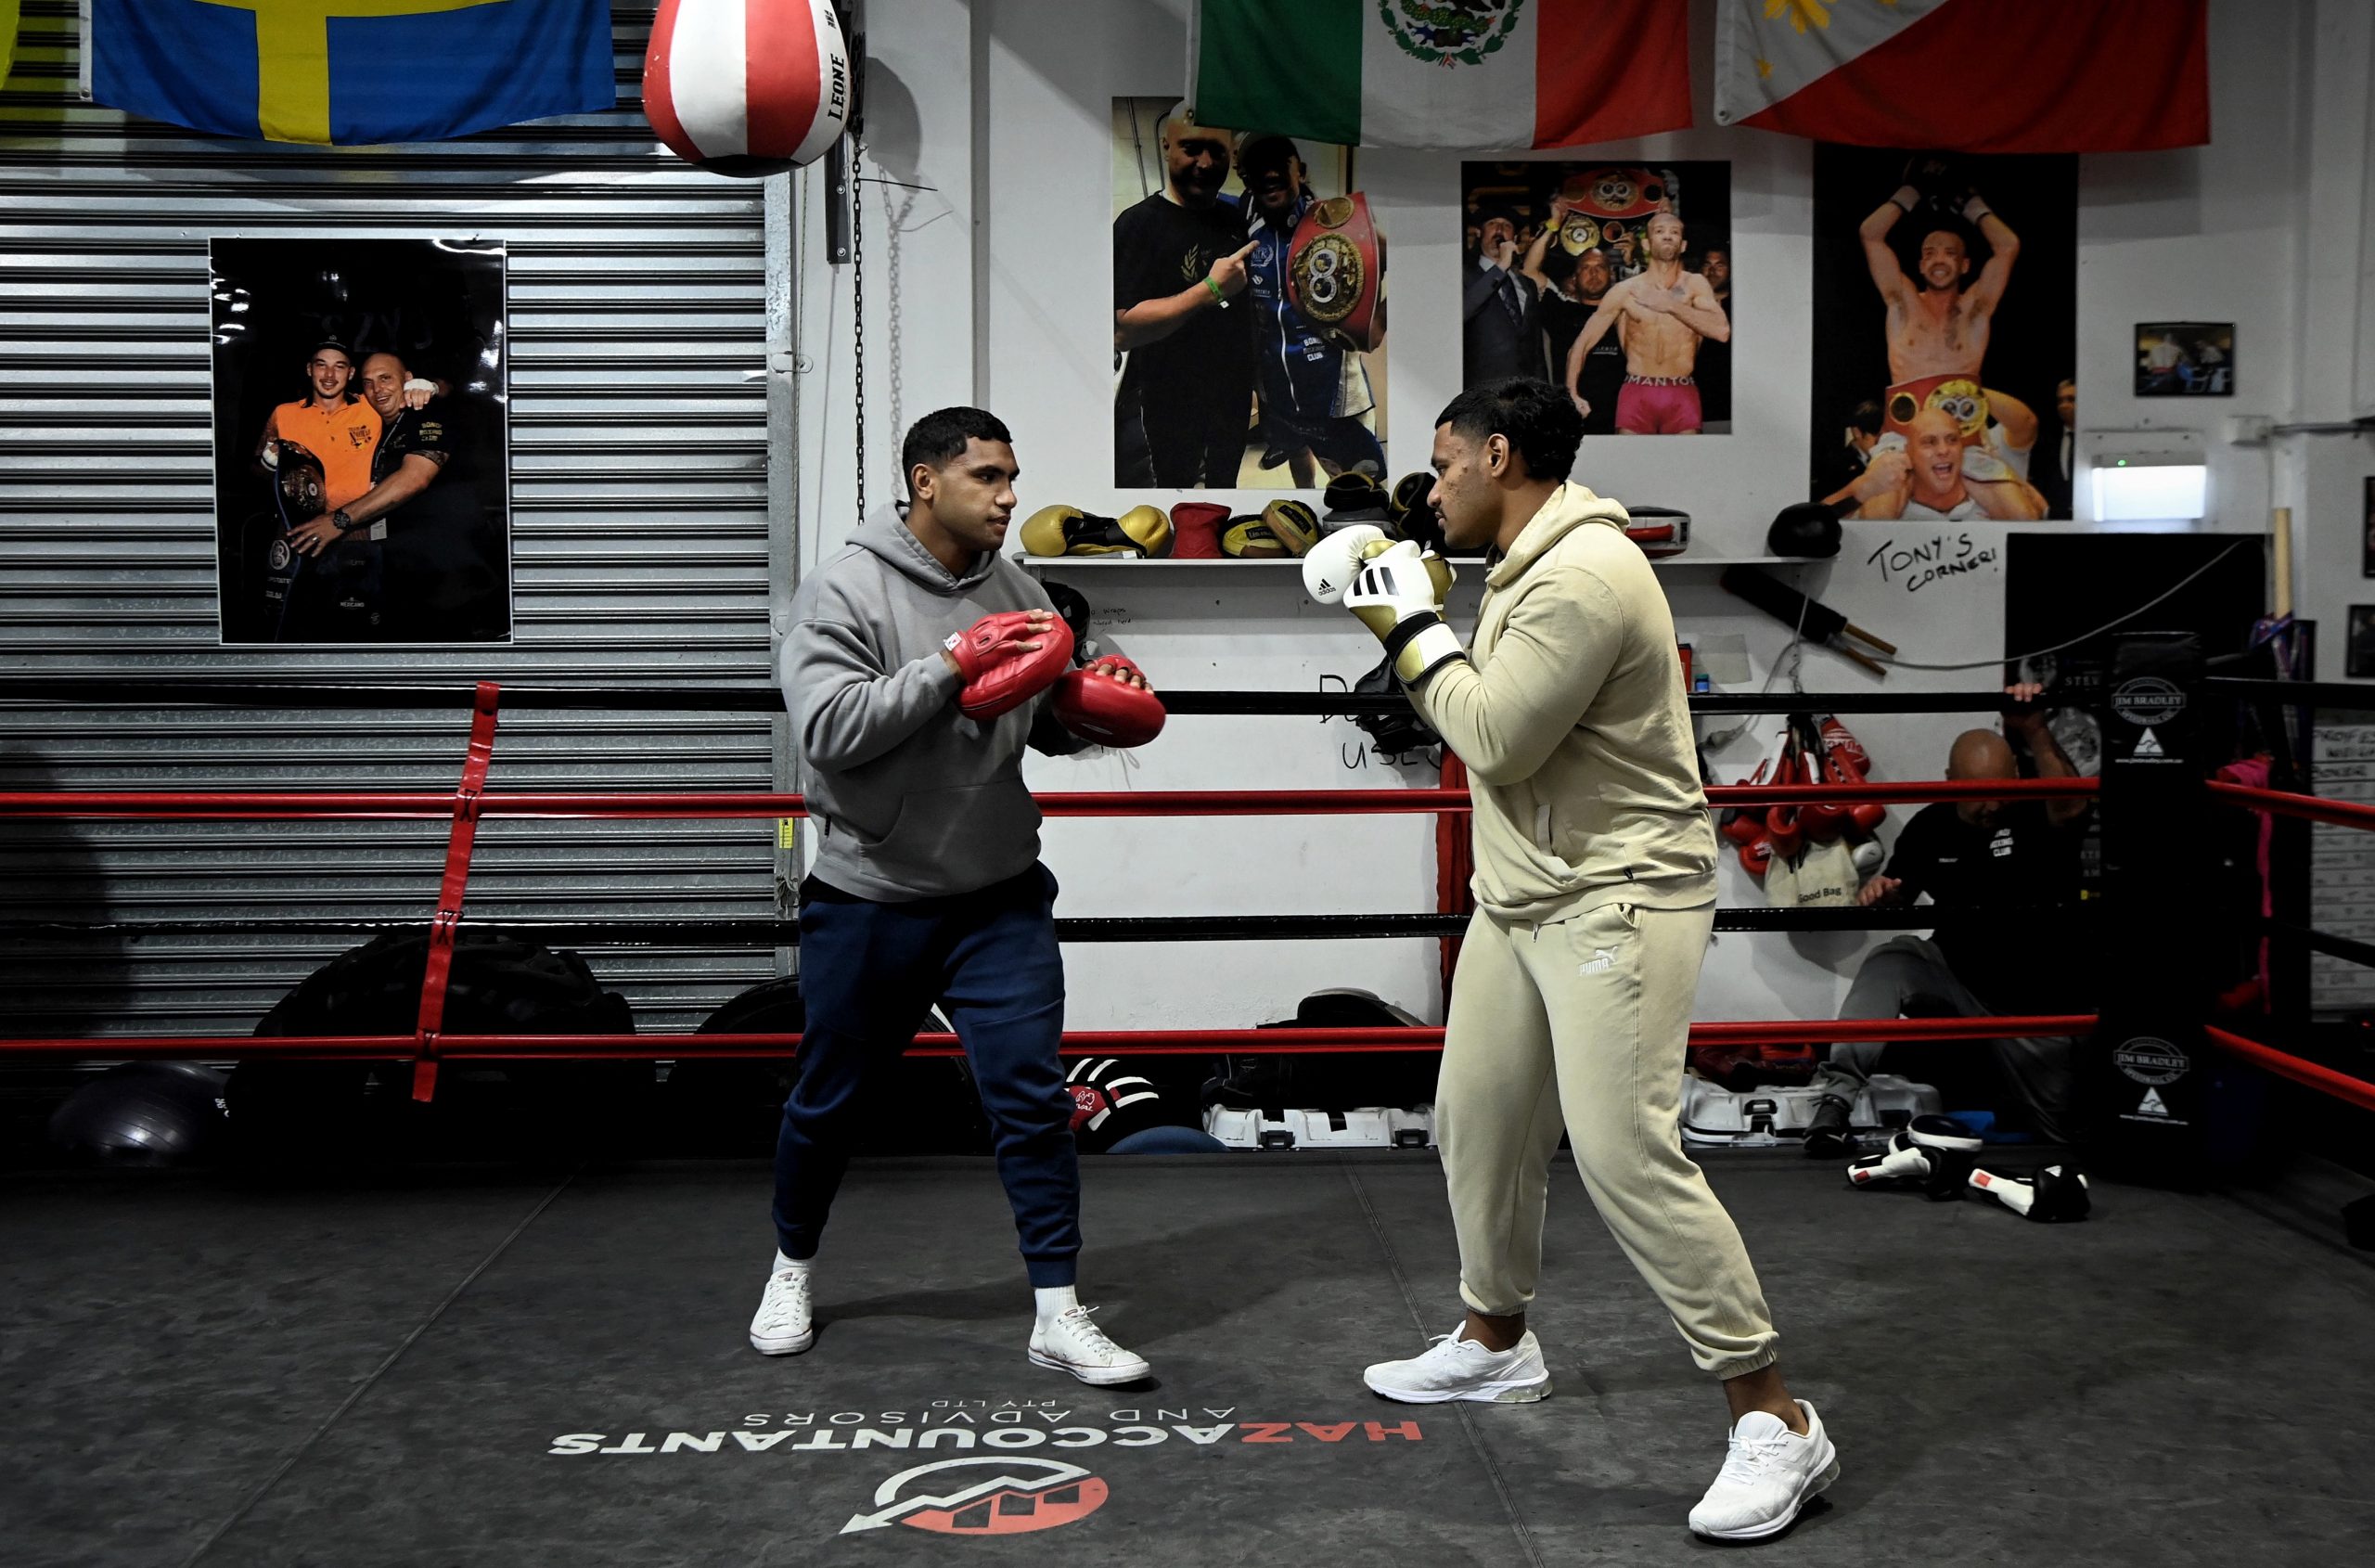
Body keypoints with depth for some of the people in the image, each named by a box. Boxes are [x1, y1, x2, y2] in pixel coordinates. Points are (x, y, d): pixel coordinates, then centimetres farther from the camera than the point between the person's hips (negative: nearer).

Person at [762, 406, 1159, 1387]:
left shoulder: (1016, 590, 4)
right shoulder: (845, 588, -10)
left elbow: (1050, 727, 13)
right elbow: (829, 729, -22)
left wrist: (1094, 696, -9)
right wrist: (951, 662, -26)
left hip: (999, 900, 3)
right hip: (870, 900, -3)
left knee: (1032, 1095, -5)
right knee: (827, 1100, 13)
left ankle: (1058, 1316, 2)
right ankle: (791, 1268, 38)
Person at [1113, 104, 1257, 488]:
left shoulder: (1236, 220, 7)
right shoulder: (1140, 224, -15)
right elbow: (1122, 331, -26)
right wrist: (1211, 291, -29)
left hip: (1230, 412, 7)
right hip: (1161, 421, -7)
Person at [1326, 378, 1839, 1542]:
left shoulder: (1583, 576, -20)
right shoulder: (1532, 567, 13)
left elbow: (1496, 738, -21)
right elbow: (1491, 712, 13)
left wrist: (1415, 629, -8)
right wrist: (1412, 615, 6)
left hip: (1616, 902, -10)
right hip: (1520, 898, 10)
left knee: (1626, 1154, -15)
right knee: (1478, 1123, 17)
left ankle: (1776, 1422, -7)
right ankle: (1495, 1343, 37)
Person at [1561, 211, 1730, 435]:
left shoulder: (1694, 285, 6)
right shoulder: (1625, 291, 6)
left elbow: (1722, 331, -11)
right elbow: (1581, 345, 5)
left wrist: (1672, 305, -11)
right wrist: (1571, 394, -9)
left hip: (1682, 395, 0)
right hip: (1636, 394, 0)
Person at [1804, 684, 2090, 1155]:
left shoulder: (2040, 812, -12)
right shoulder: (1931, 826, -3)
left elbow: (2071, 808, -37)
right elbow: (1897, 894, 8)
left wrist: (2036, 734, -49)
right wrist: (1878, 893, -18)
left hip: (2038, 1005, -1)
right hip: (1955, 975, 1)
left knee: (2057, 1131, 7)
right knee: (1892, 961, -30)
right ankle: (1836, 1092, -37)